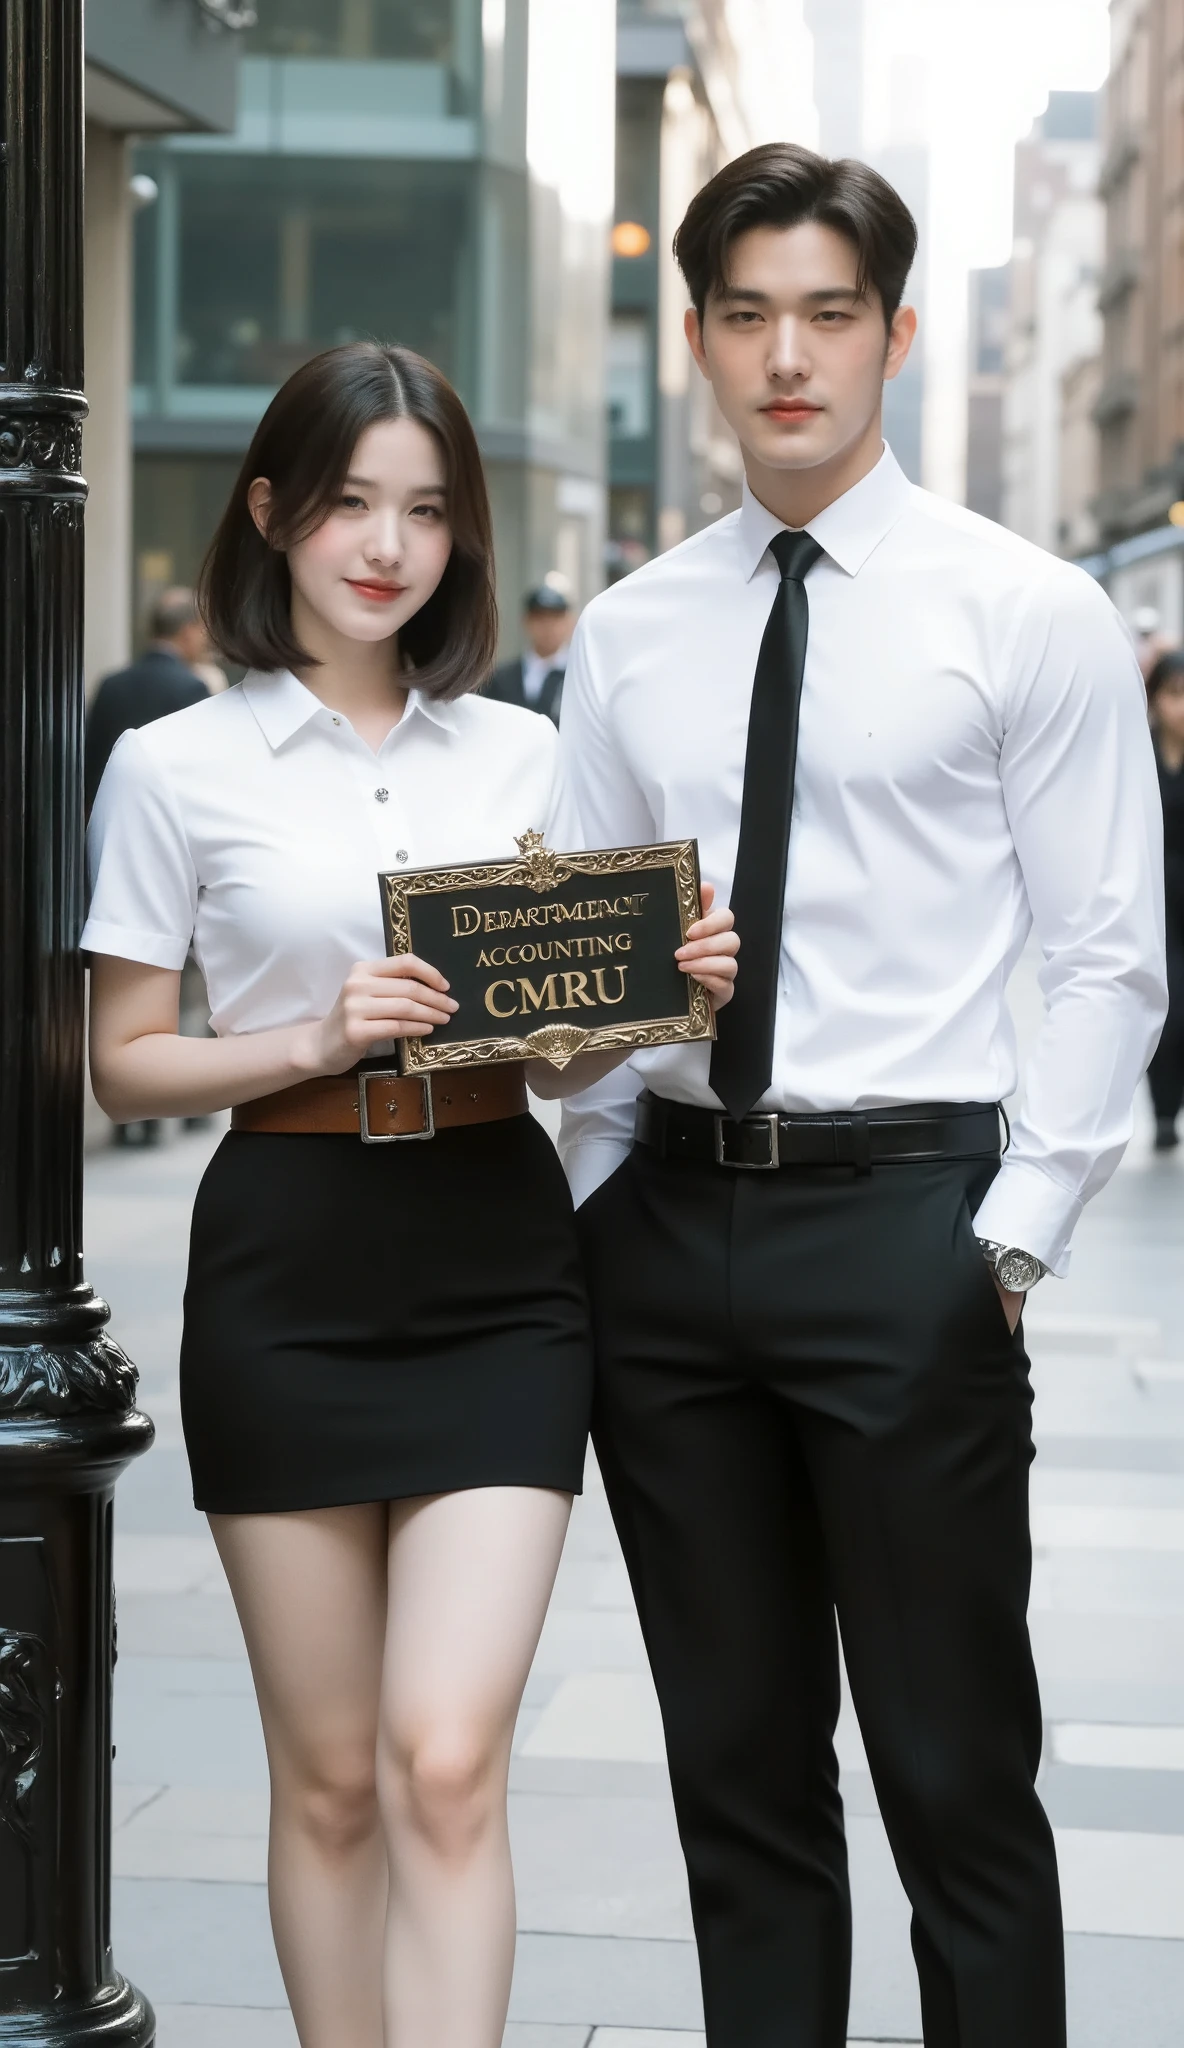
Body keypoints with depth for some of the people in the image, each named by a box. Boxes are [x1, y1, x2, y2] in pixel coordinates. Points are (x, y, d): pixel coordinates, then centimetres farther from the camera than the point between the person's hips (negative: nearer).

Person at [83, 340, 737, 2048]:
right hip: (289, 1270, -1)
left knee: (446, 1763, -8)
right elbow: (125, 1062, 0)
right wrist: (321, 1039, -16)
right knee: (330, 1776, 7)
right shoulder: (177, 768, 1)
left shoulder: (518, 755, 11)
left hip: (496, 1264, 2)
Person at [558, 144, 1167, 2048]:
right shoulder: (627, 637, 11)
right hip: (665, 1225, 4)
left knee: (958, 1773, 1)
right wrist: (587, 1205, 2)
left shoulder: (1029, 613, -1)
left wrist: (1013, 1238, -10)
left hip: (902, 1216, -4)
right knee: (736, 1764, 13)